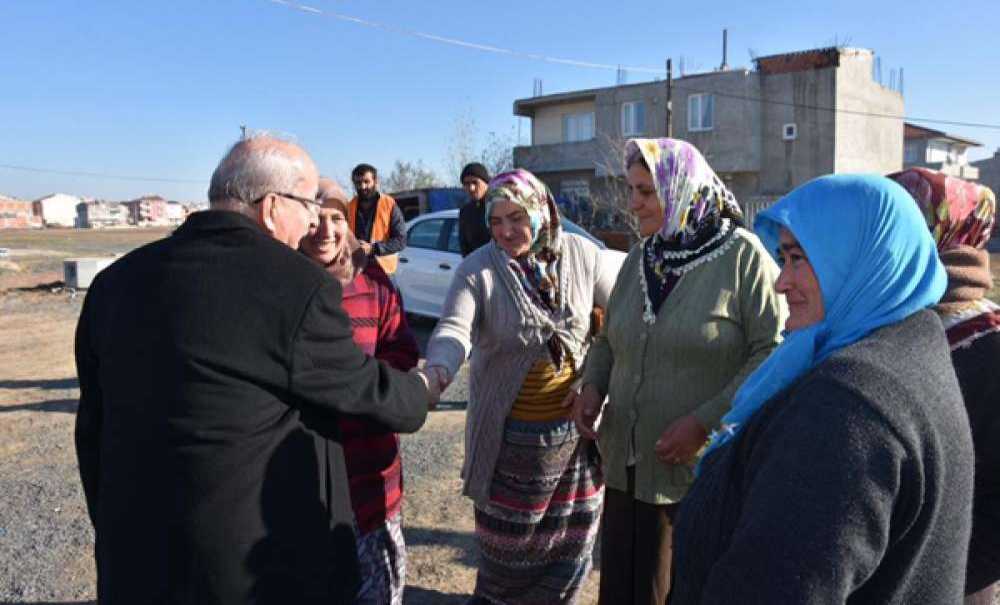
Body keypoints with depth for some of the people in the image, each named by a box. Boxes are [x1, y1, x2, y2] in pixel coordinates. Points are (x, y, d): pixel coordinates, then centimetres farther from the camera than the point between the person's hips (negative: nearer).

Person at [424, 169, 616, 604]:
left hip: (577, 426, 3)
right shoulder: (478, 270, -11)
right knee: (510, 539, 13)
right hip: (513, 433, -3)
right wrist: (437, 372, -45)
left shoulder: (581, 254, -4)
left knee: (572, 536, 19)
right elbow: (454, 329, -25)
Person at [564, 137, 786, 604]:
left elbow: (774, 352, -14)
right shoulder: (639, 259, 9)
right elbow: (610, 339, 19)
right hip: (631, 464, 6)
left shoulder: (742, 255, -10)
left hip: (708, 474, -5)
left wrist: (706, 421, -19)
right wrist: (593, 386, 0)